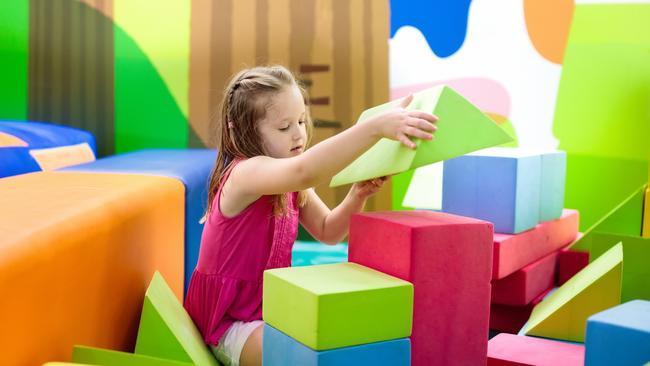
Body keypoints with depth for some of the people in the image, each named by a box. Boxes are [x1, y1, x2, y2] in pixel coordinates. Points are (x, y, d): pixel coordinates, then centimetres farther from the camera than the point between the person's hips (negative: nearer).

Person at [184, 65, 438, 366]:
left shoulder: (291, 185, 5)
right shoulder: (245, 172, -26)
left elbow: (328, 232, 6)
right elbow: (305, 171, -47)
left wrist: (357, 197, -14)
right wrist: (376, 126, -55)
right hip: (230, 324, -9)